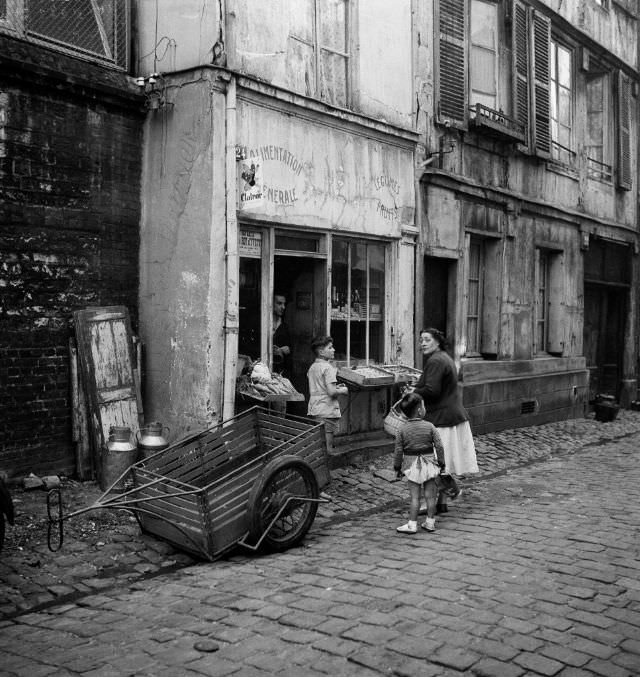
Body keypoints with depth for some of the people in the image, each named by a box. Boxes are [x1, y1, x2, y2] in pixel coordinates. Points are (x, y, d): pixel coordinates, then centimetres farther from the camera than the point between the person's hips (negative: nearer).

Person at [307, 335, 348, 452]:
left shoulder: (312, 367, 12)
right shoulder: (328, 368, -14)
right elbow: (331, 392, -23)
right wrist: (342, 391, -3)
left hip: (313, 410, 8)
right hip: (327, 411, -8)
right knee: (328, 446, -2)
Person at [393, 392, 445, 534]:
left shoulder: (402, 430, -7)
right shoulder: (430, 427, -8)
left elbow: (398, 451, -4)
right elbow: (439, 446, -6)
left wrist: (397, 467, 7)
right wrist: (441, 463, 5)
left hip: (413, 466, 0)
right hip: (429, 464, 0)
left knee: (414, 496, 4)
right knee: (430, 495, 9)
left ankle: (412, 524, 5)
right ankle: (430, 522, 17)